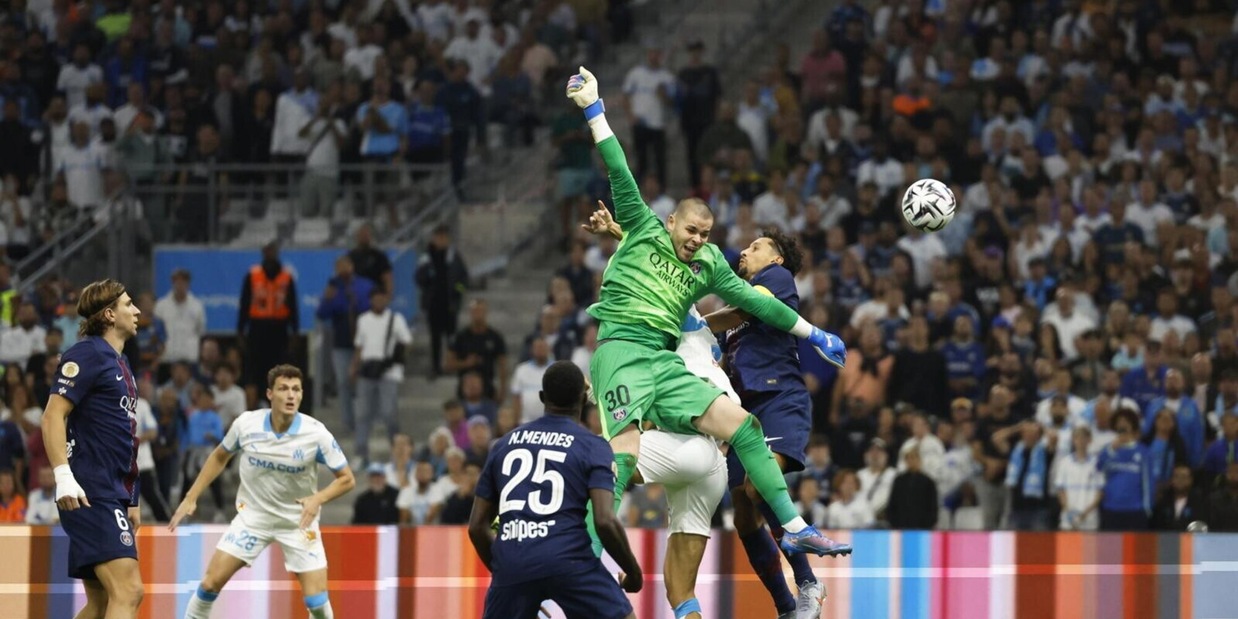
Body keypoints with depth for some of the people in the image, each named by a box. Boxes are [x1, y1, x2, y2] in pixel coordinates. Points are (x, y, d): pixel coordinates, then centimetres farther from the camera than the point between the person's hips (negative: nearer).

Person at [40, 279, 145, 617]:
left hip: (112, 498, 10)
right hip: (90, 496, -10)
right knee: (128, 591, -20)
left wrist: (131, 502, 26)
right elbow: (53, 416, -15)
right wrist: (64, 476, -26)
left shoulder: (119, 364, 21)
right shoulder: (87, 354, -7)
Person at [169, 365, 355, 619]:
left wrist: (318, 499, -28)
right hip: (253, 515, 2)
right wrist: (191, 498, 4)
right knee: (210, 583, -6)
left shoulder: (316, 434, -19)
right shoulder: (246, 424, -13)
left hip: (299, 521, -1)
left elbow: (346, 479, -10)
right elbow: (220, 457, 7)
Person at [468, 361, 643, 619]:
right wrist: (633, 571, 7)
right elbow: (604, 520, -7)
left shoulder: (505, 445, 19)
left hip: (512, 562, 3)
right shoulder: (593, 446, 6)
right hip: (568, 559, -3)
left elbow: (477, 526, 19)